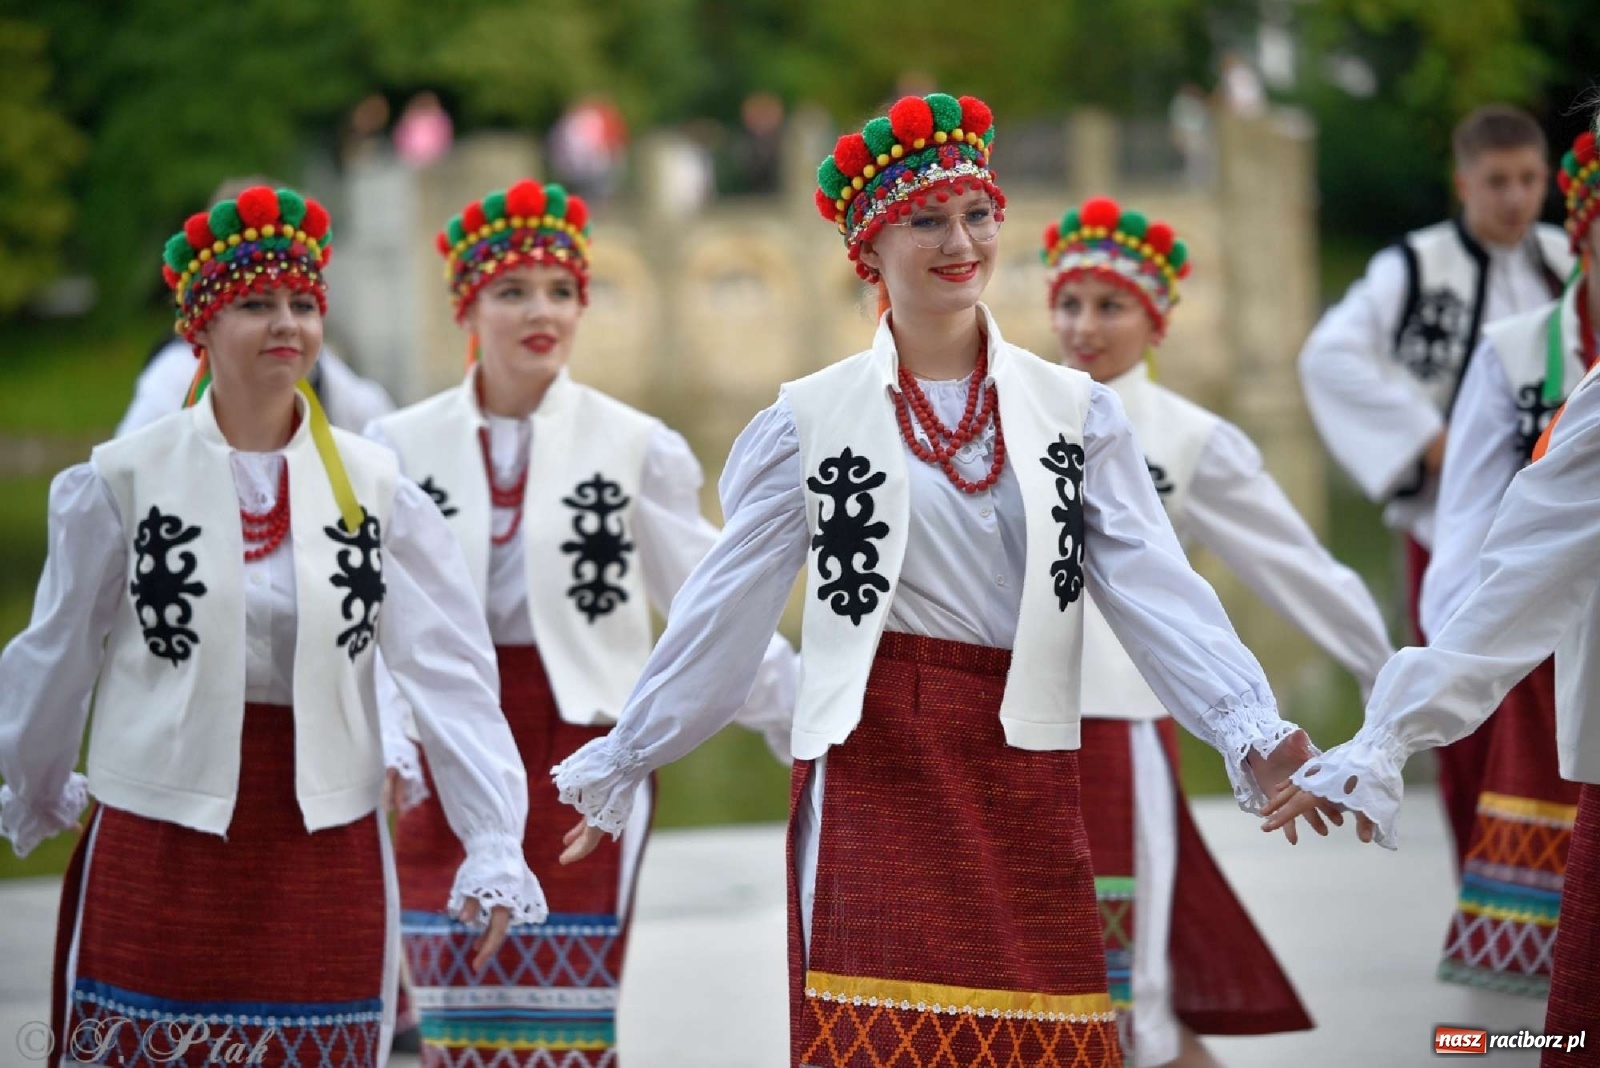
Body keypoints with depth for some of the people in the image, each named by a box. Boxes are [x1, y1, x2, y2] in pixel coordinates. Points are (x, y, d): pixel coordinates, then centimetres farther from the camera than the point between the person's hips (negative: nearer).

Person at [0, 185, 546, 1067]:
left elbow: (448, 666, -4)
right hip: (162, 840, -1)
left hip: (326, 840, 1)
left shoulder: (374, 488, 2)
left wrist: (492, 845, -13)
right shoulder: (121, 481, -3)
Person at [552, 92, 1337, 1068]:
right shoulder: (812, 420, 5)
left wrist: (1251, 732, -15)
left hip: (1023, 781, 2)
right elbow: (723, 612, 7)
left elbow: (1156, 587, -1)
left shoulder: (1076, 412, 8)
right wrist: (618, 769, 7)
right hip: (876, 772, -2)